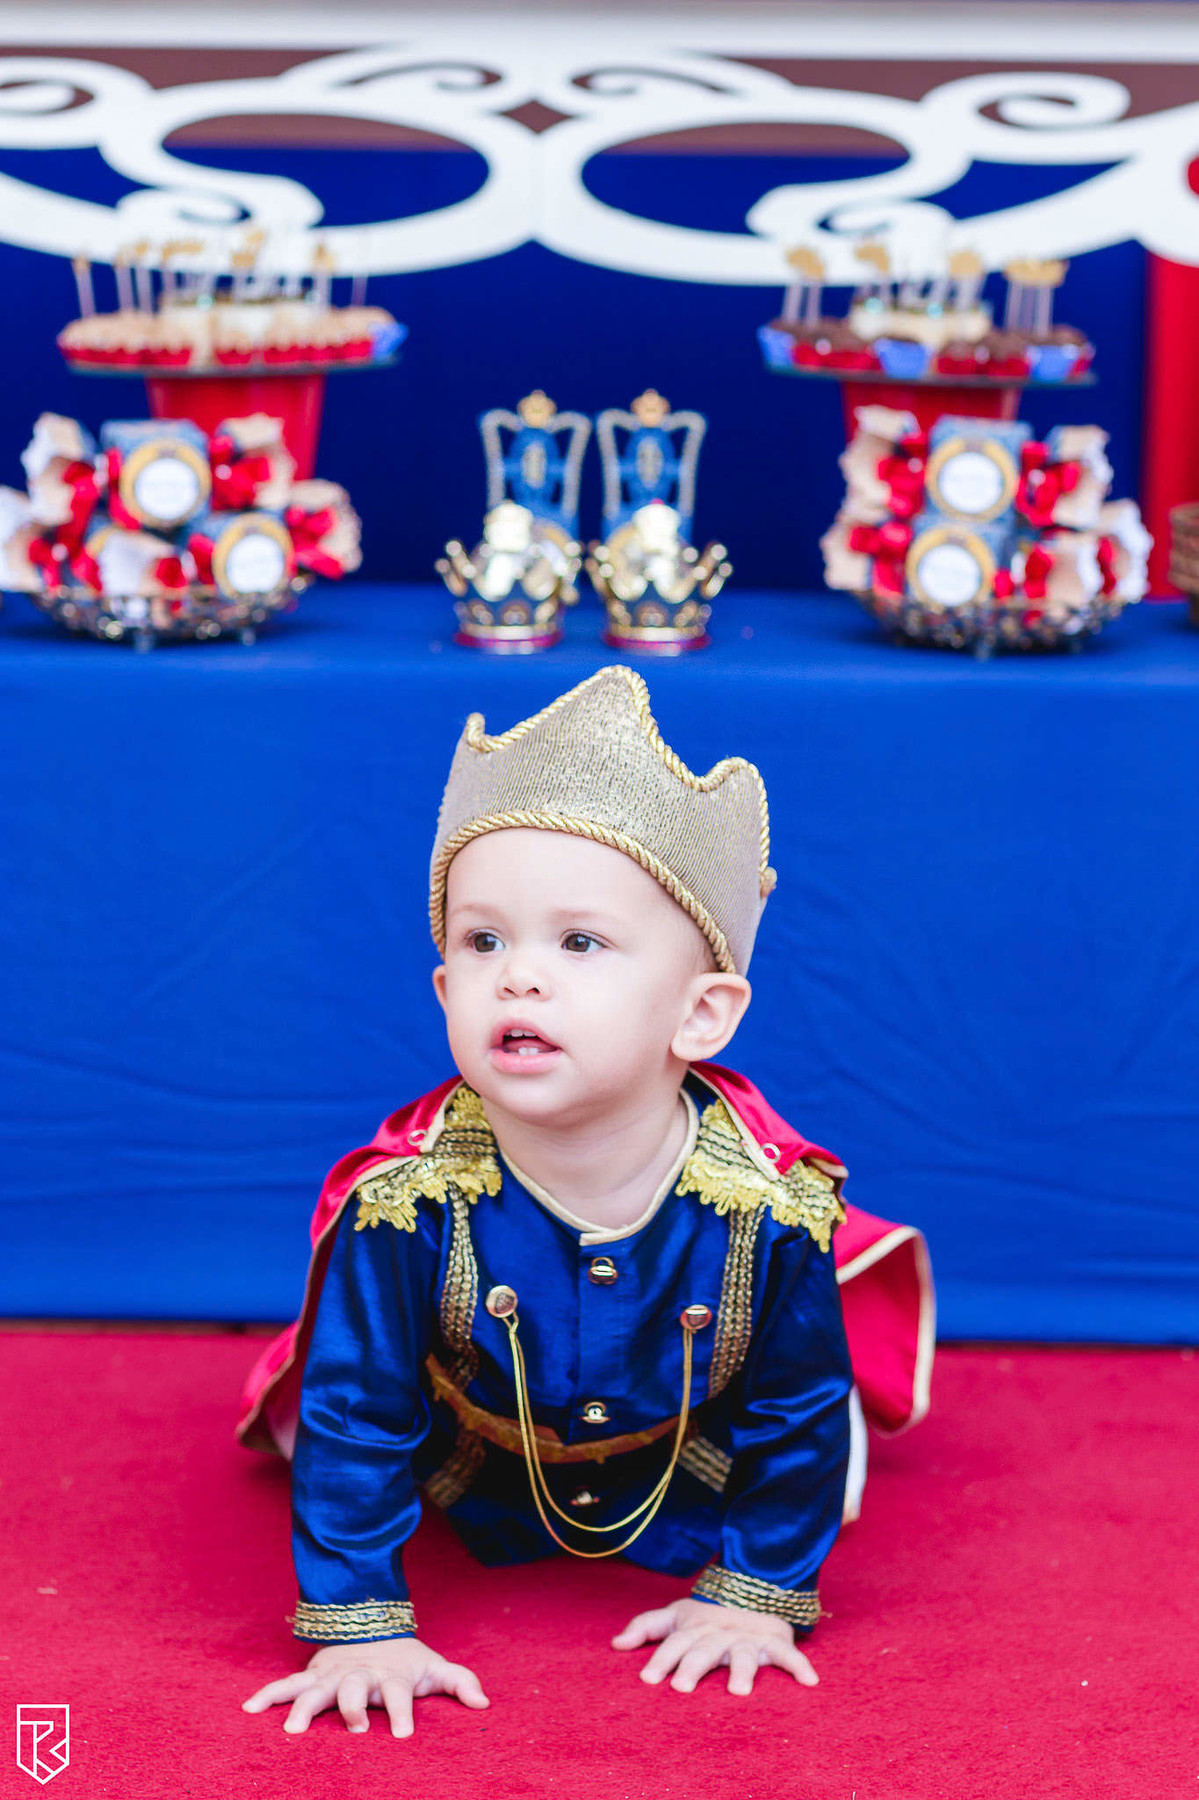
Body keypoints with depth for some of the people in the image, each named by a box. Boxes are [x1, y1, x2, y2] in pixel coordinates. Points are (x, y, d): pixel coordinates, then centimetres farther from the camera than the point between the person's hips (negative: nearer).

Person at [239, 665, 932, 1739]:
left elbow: (796, 1411, -20)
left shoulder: (769, 1204, -37)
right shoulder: (409, 1203, -39)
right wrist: (357, 1628, -26)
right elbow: (354, 1417, -28)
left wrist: (758, 1595, -14)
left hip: (690, 1465, 0)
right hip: (477, 1460, 0)